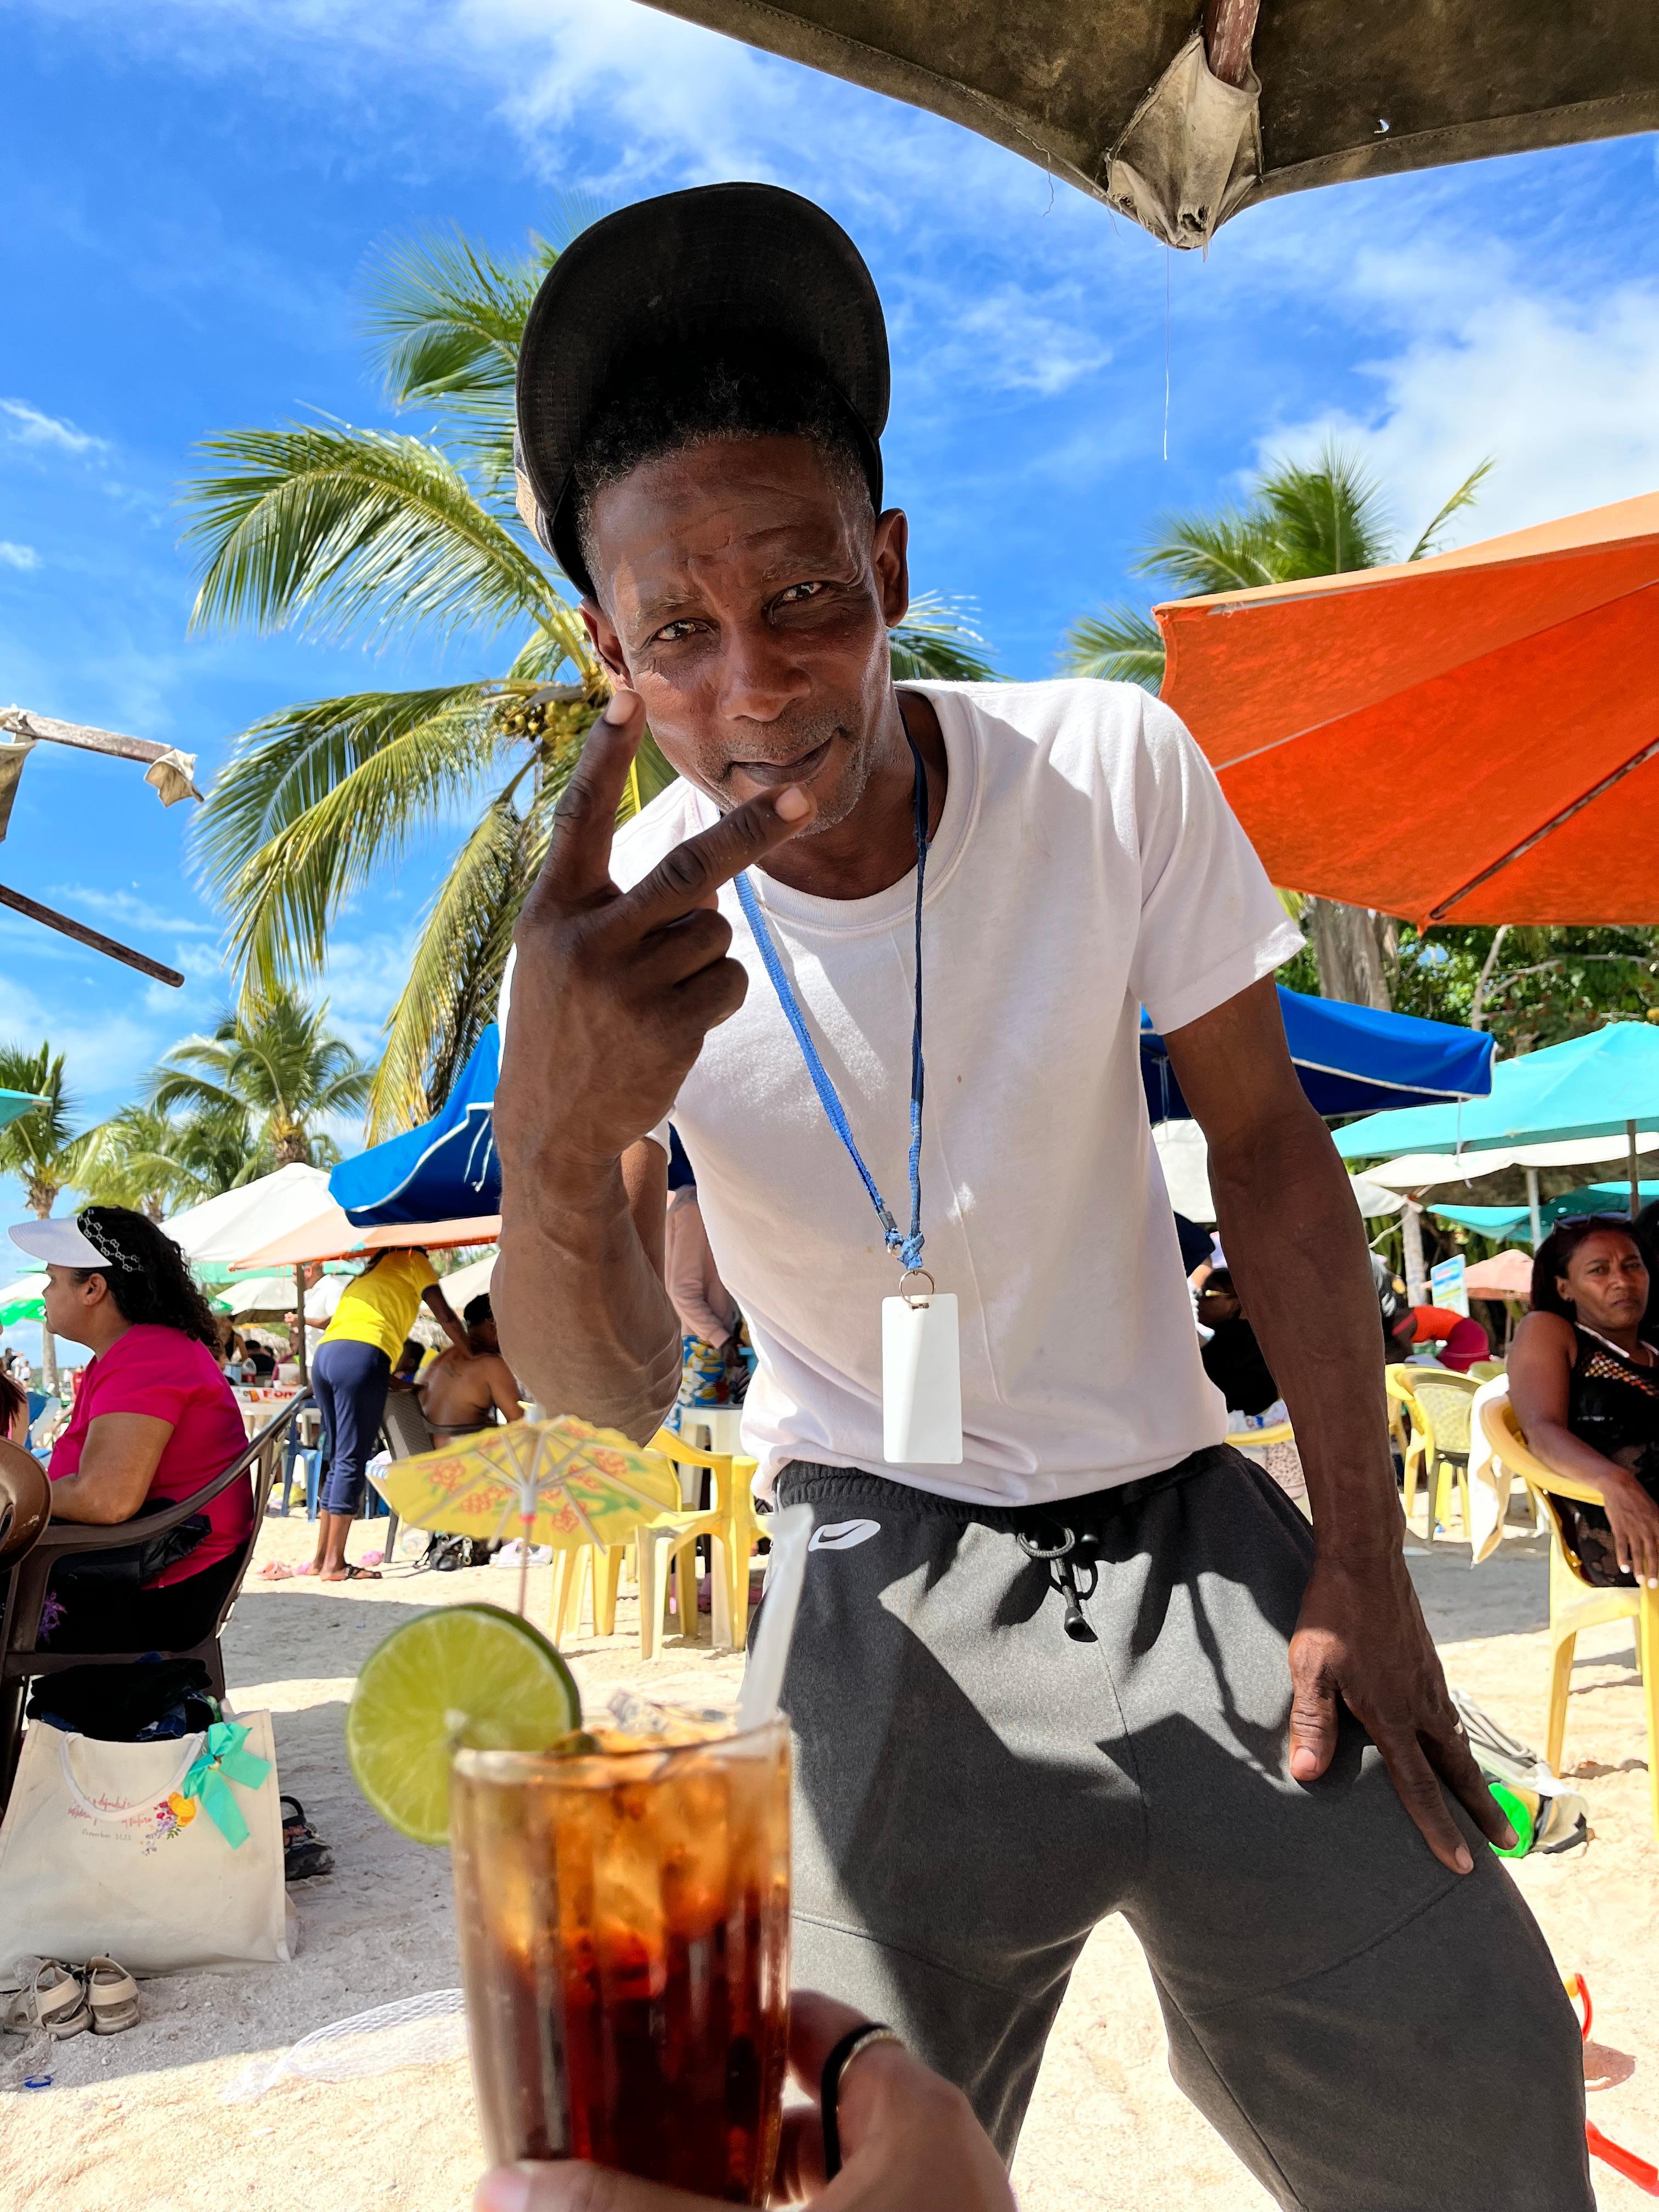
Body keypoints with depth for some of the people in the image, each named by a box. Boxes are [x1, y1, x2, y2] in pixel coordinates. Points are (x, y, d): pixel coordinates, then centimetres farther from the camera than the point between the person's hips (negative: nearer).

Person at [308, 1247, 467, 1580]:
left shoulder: (365, 1276, 36)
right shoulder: (412, 1260, 17)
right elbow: (445, 1316, 12)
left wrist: (398, 1383, 33)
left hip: (324, 1355, 7)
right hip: (362, 1356, -7)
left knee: (339, 1460, 14)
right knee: (351, 1461, -7)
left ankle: (321, 1559, 15)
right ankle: (334, 1565, -7)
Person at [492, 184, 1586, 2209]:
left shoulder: (1113, 767, -14)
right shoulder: (619, 920, -14)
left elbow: (1265, 1146, -5)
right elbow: (610, 1396, -19)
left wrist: (1361, 1561, -7)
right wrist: (555, 1145, -42)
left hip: (1184, 1524, 2)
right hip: (879, 1585, -1)